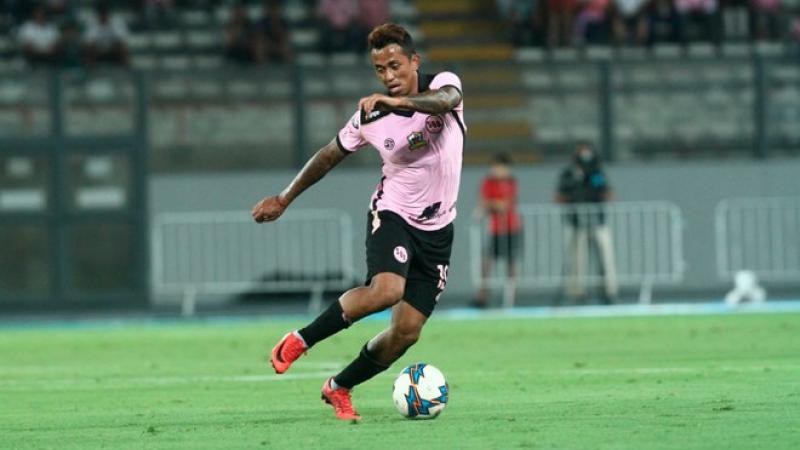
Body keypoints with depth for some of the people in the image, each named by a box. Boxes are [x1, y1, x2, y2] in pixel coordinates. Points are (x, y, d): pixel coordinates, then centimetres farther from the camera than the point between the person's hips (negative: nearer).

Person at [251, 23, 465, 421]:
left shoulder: (442, 84, -9)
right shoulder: (371, 116, -7)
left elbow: (447, 98, -36)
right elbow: (330, 155, 9)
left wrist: (400, 102, -52)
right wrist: (285, 199, 15)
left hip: (436, 231, 2)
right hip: (392, 213, -2)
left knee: (406, 333, -2)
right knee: (386, 290, -32)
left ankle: (339, 388, 20)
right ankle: (300, 342, -14)